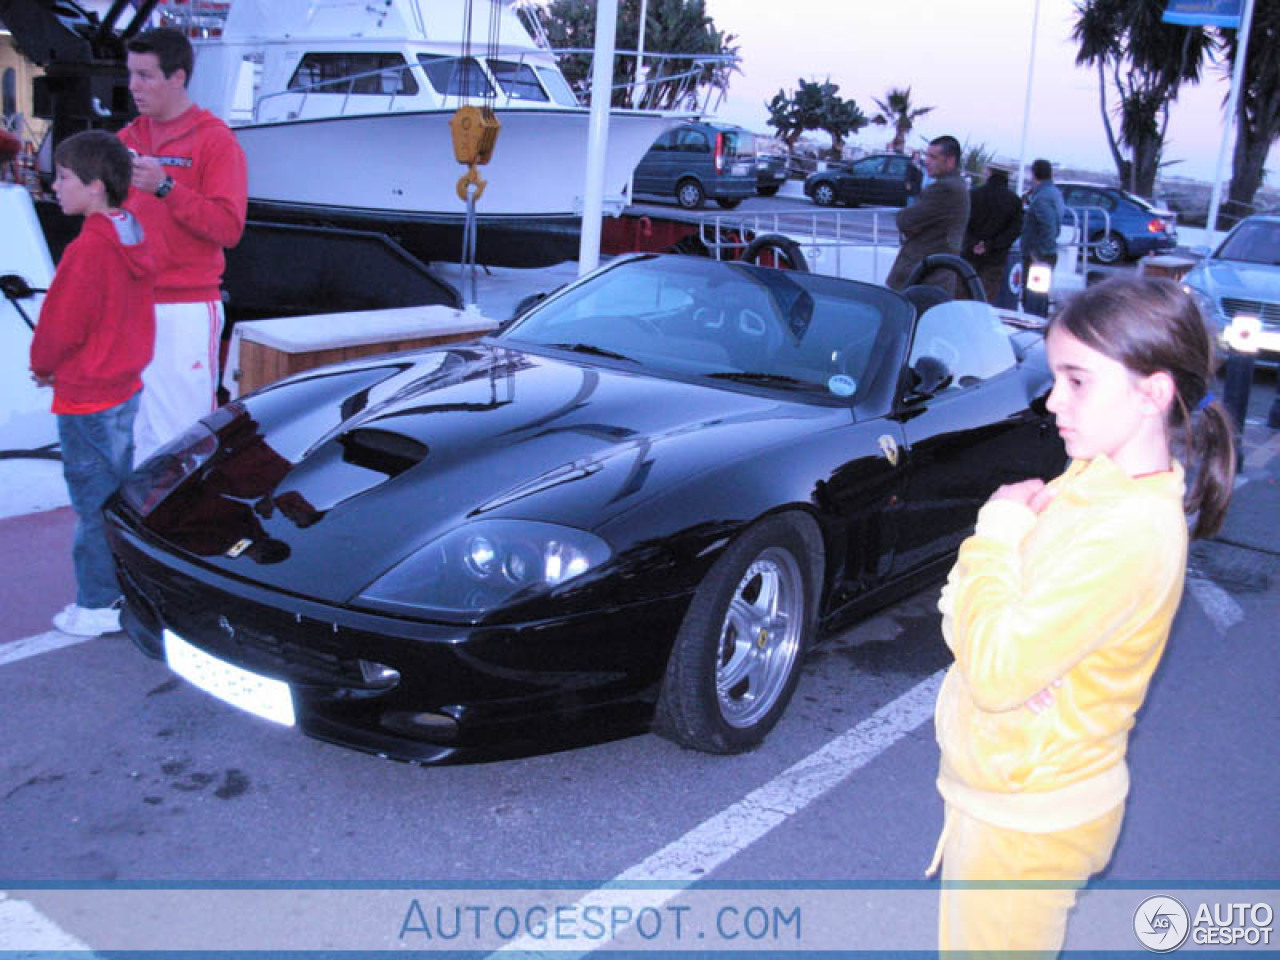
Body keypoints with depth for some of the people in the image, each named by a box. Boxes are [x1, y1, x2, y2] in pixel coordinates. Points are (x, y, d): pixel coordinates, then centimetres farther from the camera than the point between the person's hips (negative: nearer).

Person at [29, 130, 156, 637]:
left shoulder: (87, 250, -23)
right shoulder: (135, 238, 4)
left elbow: (61, 327, -20)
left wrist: (43, 366, 1)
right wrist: (54, 365, 13)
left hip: (86, 397, -9)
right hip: (127, 384, 9)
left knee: (93, 500, 2)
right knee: (119, 491, 19)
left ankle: (97, 605, 12)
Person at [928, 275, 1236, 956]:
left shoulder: (1130, 533, -28)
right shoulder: (1088, 477, 0)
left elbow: (996, 672, -29)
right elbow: (967, 599, 6)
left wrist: (998, 534, -17)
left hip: (1027, 820, -8)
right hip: (997, 793, 8)